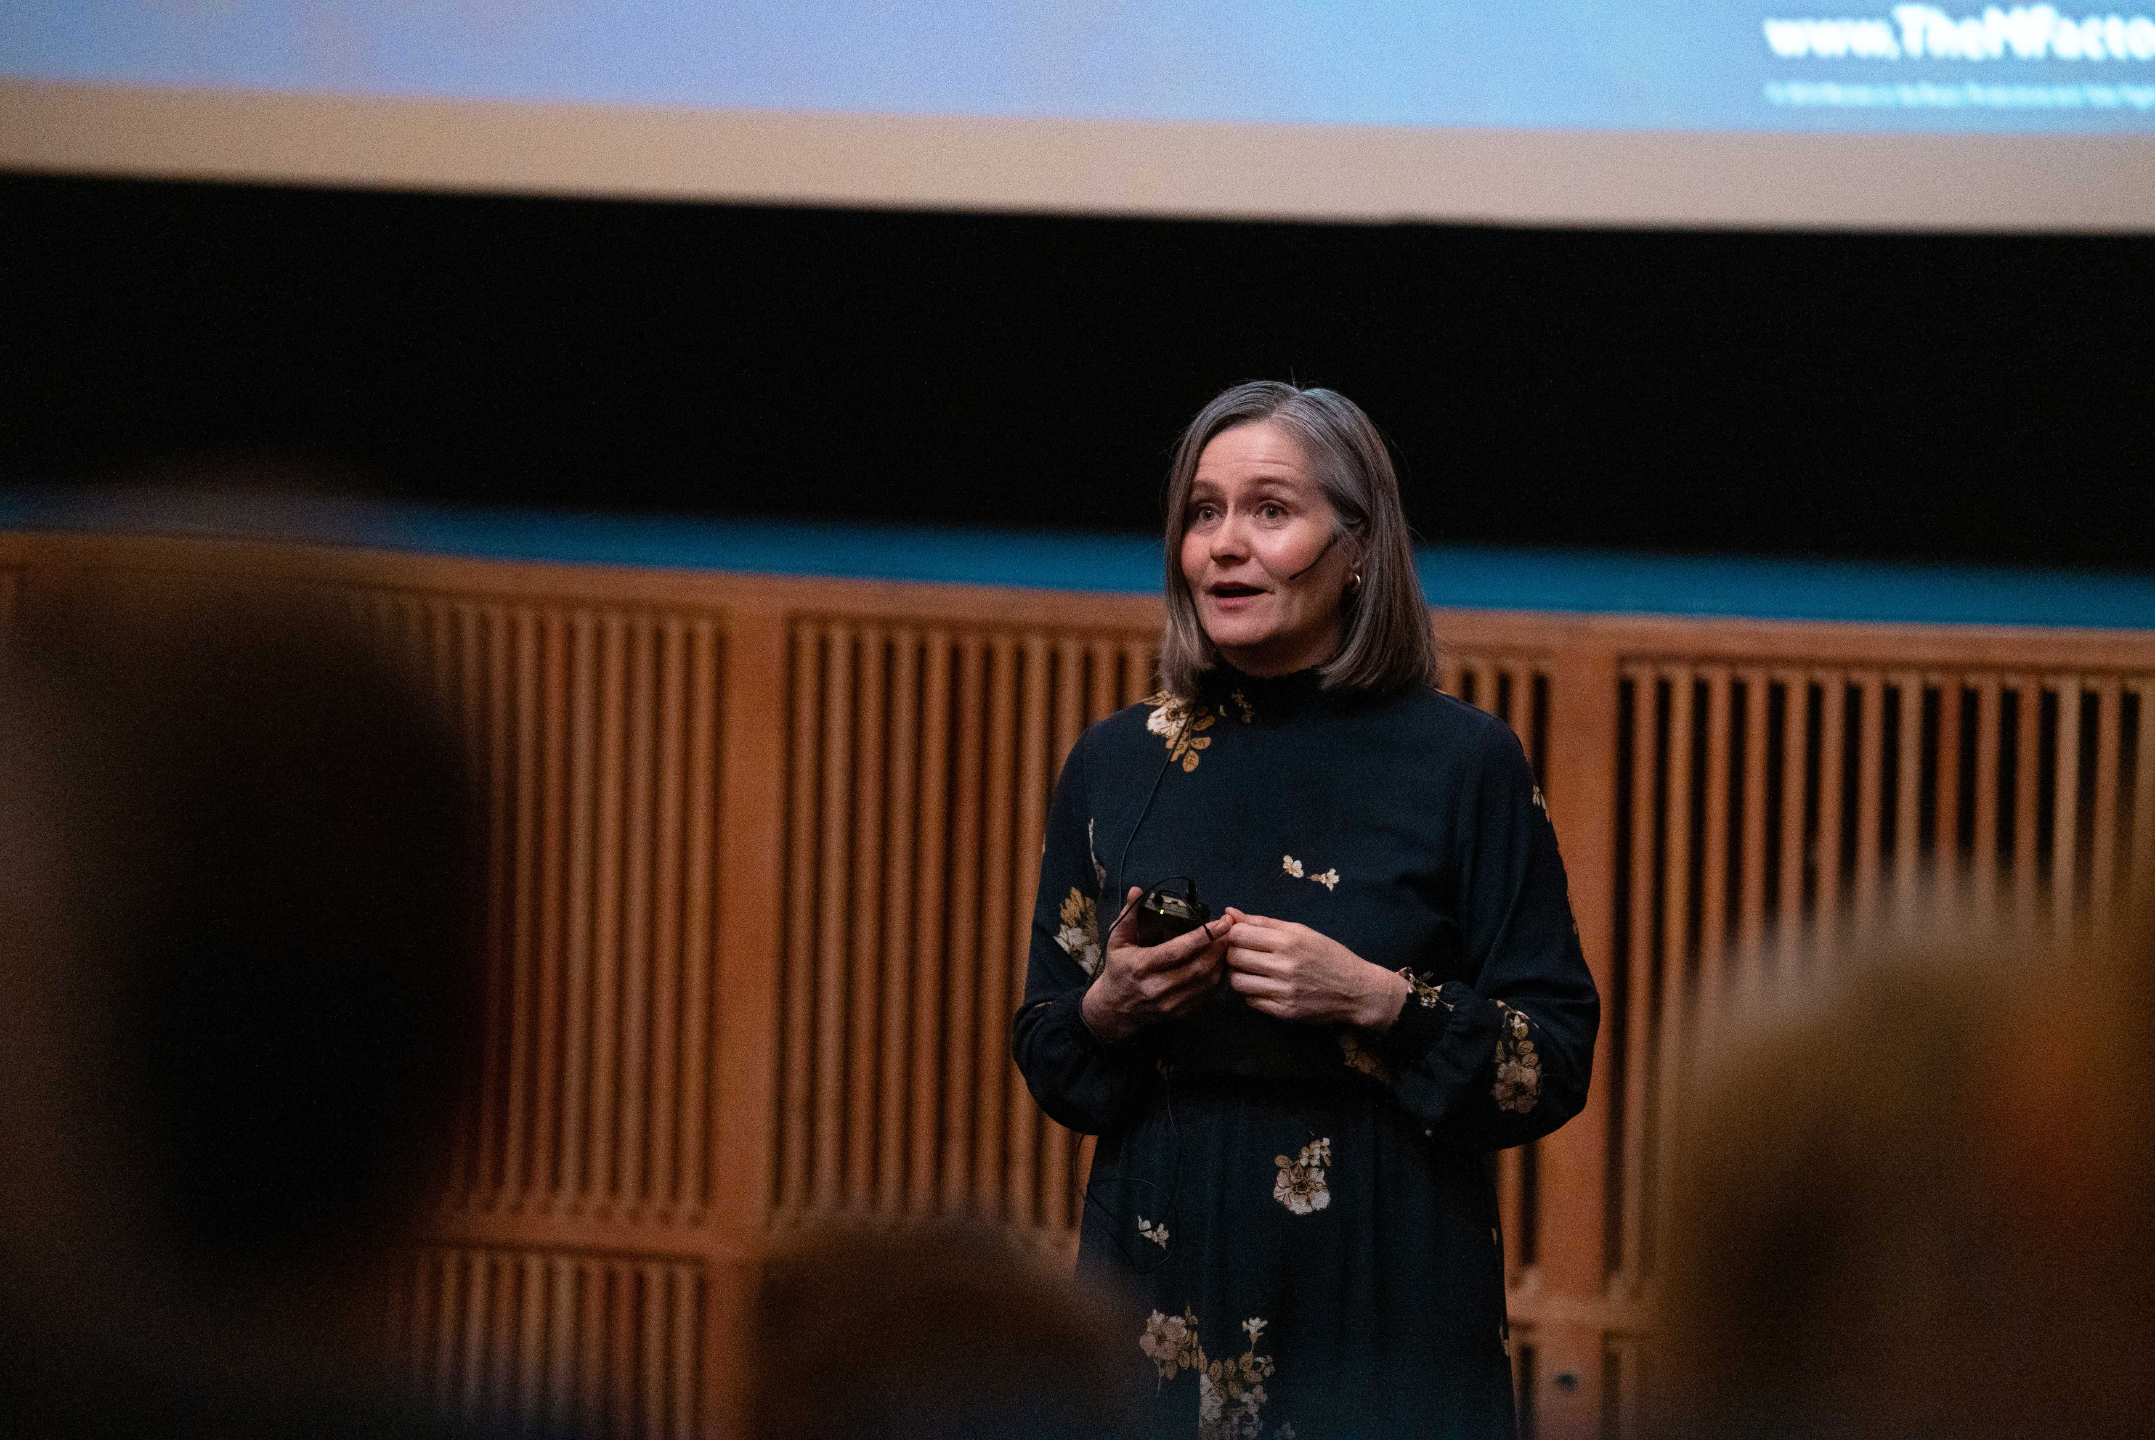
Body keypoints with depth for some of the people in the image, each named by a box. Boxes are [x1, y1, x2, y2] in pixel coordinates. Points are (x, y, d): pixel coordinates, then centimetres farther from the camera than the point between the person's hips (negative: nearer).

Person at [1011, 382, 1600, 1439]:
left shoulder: (1462, 763, -5)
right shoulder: (1114, 765, 6)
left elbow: (1556, 1063, -6)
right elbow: (1045, 1063, 11)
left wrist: (1377, 999, -19)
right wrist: (1110, 1008, -9)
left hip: (1388, 1300, -3)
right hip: (1164, 1295, 3)